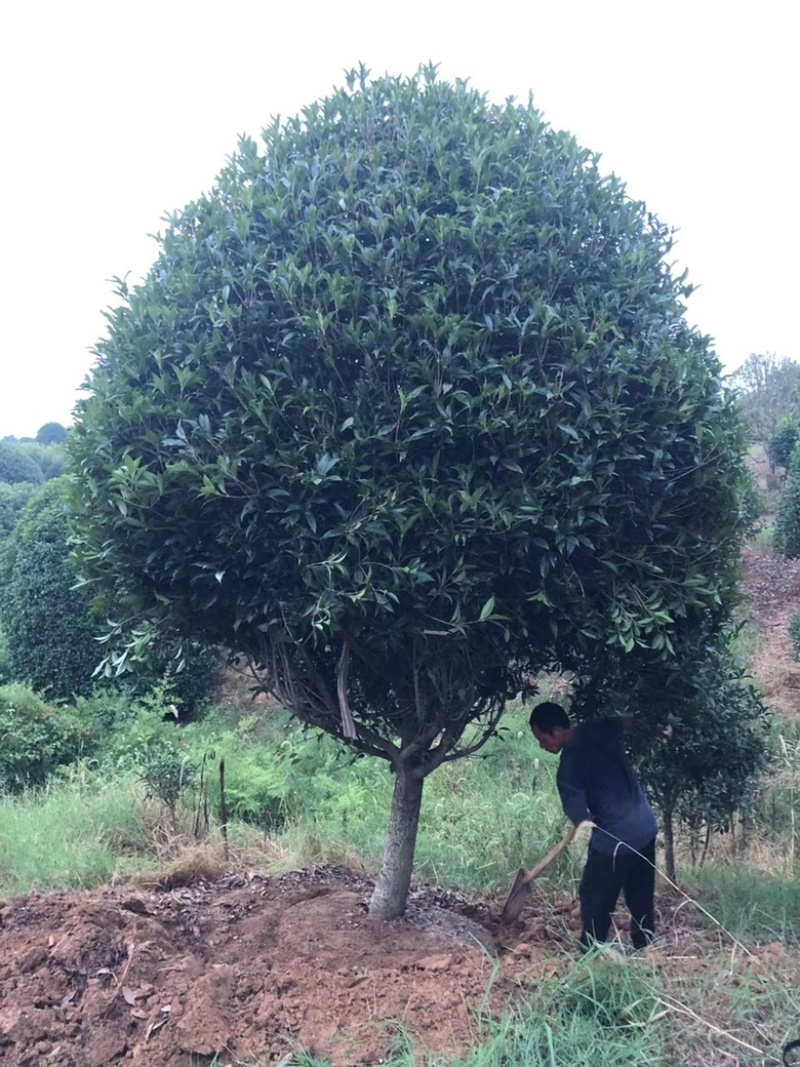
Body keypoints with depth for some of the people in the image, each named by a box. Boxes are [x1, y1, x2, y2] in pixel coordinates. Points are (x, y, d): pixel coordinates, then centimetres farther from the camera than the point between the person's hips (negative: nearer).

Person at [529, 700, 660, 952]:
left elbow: (581, 818, -13)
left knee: (595, 900, 10)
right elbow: (629, 722, 14)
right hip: (646, 827, 8)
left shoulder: (568, 768, -20)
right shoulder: (598, 728, -3)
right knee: (642, 898, 20)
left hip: (616, 839, -7)